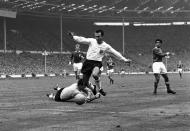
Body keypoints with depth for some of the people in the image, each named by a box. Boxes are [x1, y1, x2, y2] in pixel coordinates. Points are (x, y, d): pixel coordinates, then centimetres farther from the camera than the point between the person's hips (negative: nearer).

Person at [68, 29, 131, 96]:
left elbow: (115, 52, 6)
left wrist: (124, 59, 6)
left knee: (95, 74, -34)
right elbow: (82, 40, -7)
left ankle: (100, 89, -10)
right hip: (88, 61, 2)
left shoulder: (106, 46, 0)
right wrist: (73, 36, -22)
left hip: (97, 62, -2)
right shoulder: (92, 41, 1)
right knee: (84, 82, -1)